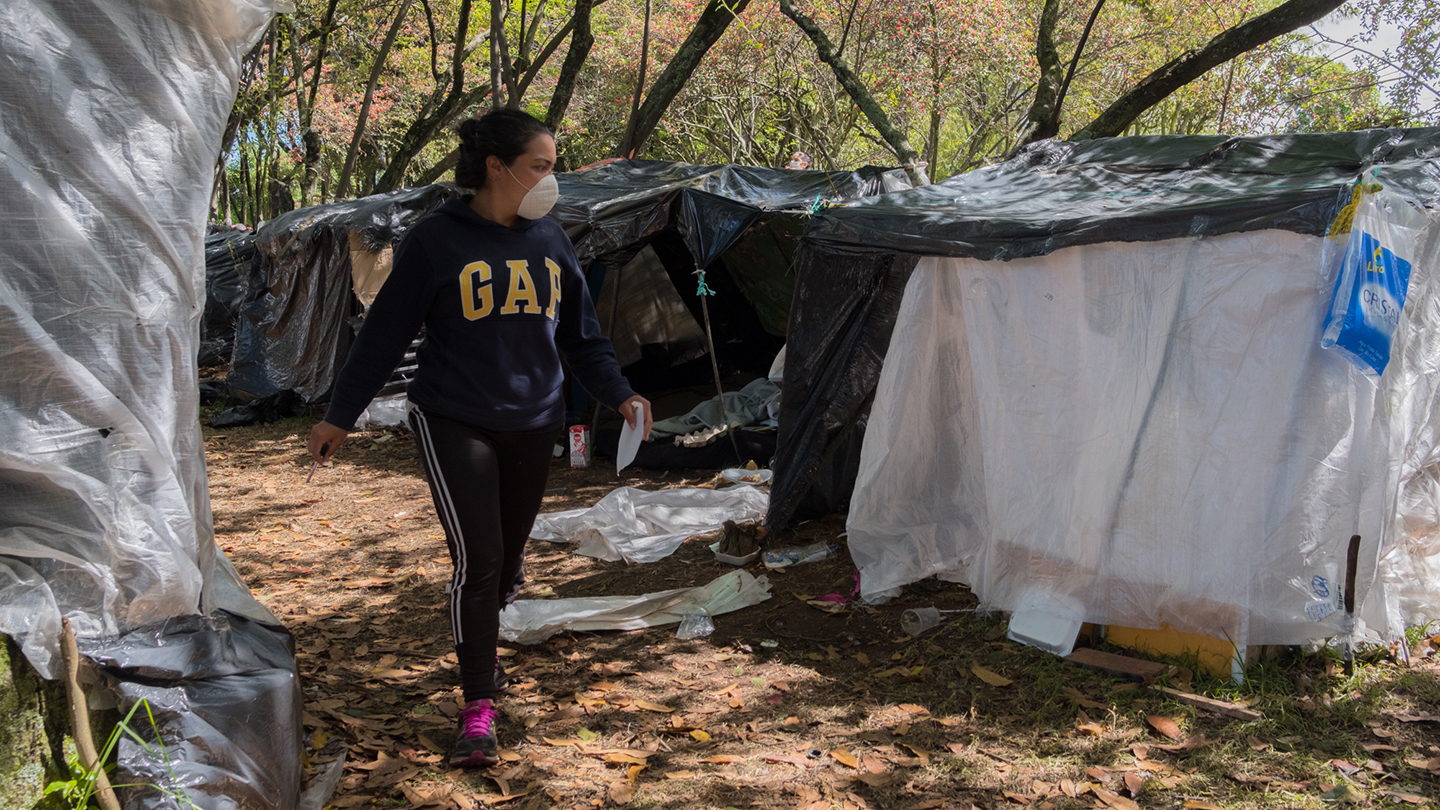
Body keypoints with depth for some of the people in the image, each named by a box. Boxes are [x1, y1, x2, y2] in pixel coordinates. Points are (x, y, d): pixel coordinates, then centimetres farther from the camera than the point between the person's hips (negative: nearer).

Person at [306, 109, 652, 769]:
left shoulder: (550, 241, 5)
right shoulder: (437, 241, -9)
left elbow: (582, 335, 13)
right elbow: (385, 332, -4)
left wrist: (618, 394, 1)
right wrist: (340, 416, 0)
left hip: (532, 426, 5)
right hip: (454, 423, -5)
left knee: (507, 556, 14)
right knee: (477, 557, -12)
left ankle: (478, 648, 43)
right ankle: (478, 710, -1)